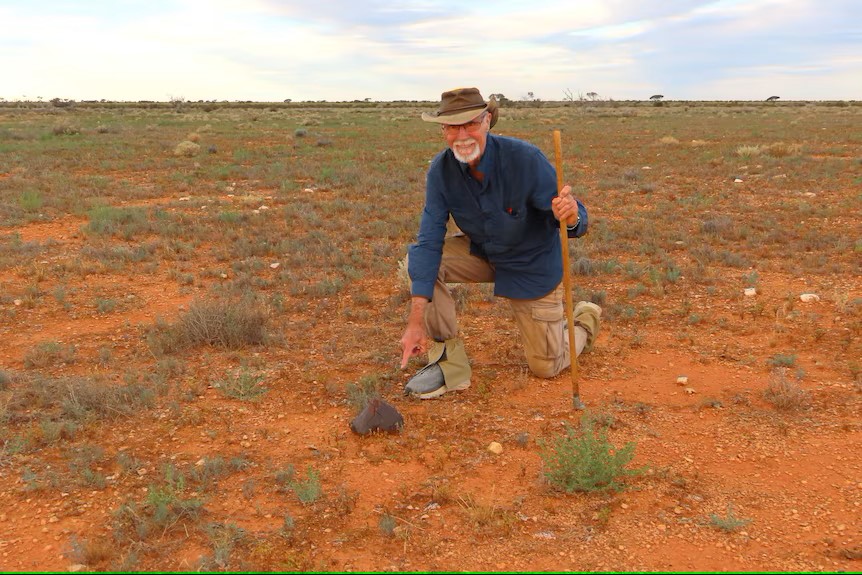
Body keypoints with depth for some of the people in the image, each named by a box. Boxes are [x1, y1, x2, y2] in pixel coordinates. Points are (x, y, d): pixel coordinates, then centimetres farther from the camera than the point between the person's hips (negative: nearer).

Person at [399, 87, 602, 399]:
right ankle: (450, 362, -10)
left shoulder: (525, 158, -30)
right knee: (416, 259, -23)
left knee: (546, 368, 3)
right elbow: (429, 241, -24)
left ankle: (584, 319, 37)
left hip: (532, 264, -3)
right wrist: (416, 319, -32)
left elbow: (576, 219, -26)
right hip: (481, 252, 3)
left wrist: (570, 217, -54)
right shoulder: (441, 169, -21)